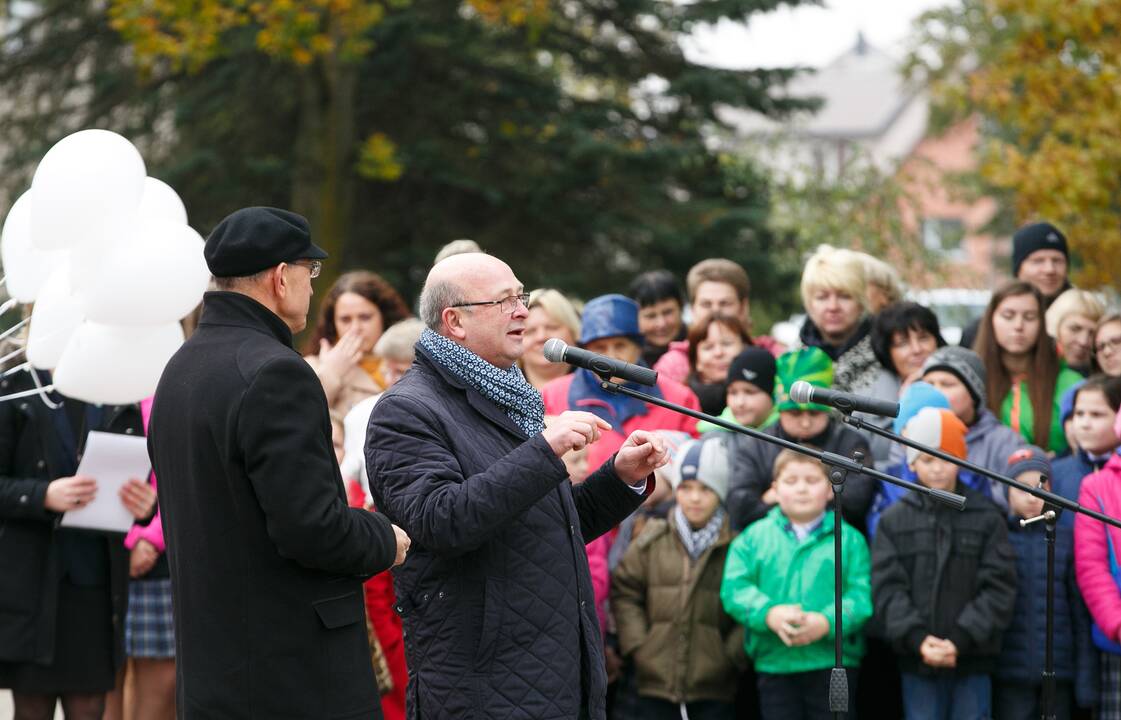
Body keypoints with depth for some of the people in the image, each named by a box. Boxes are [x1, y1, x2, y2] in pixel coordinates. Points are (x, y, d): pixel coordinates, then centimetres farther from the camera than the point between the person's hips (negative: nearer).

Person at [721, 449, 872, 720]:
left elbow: (862, 594, -6)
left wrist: (827, 621, -24)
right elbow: (734, 588, -3)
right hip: (773, 662, 1)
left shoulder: (849, 539, 3)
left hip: (833, 659, -1)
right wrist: (770, 613, -21)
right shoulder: (754, 537, 7)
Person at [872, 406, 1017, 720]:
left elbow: (999, 588, -4)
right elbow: (887, 588, -1)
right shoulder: (893, 521, 5)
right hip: (916, 660, 1)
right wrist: (917, 638, -15)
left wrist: (960, 640, -14)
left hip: (973, 660, -1)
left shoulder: (987, 518, 1)